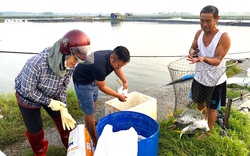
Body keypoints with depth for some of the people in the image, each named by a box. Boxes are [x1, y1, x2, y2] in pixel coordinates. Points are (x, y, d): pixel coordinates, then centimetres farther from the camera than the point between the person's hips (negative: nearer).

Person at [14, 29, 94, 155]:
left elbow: (62, 87, -10)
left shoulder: (70, 65, -24)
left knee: (64, 119, 11)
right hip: (28, 98, -4)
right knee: (35, 130, 10)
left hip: (51, 95, 4)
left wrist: (64, 110, -14)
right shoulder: (37, 63, -41)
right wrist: (50, 102, -24)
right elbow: (28, 90, -28)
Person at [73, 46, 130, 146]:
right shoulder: (99, 66, -41)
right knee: (89, 111, -3)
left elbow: (117, 68, 7)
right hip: (82, 81, -8)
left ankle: (91, 122, 53)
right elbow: (102, 87, -25)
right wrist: (118, 96, -15)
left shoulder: (114, 57, -19)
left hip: (93, 79, 9)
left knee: (94, 101, 27)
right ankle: (95, 141, 12)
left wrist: (125, 81, -1)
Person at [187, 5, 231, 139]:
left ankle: (208, 132, 35)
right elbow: (193, 47, 5)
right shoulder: (199, 33, -6)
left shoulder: (224, 38, -23)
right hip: (199, 76, 5)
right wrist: (192, 52, -20)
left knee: (211, 108, 12)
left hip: (215, 80, -5)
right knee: (200, 102, 25)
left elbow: (217, 60, -25)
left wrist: (203, 58, -45)